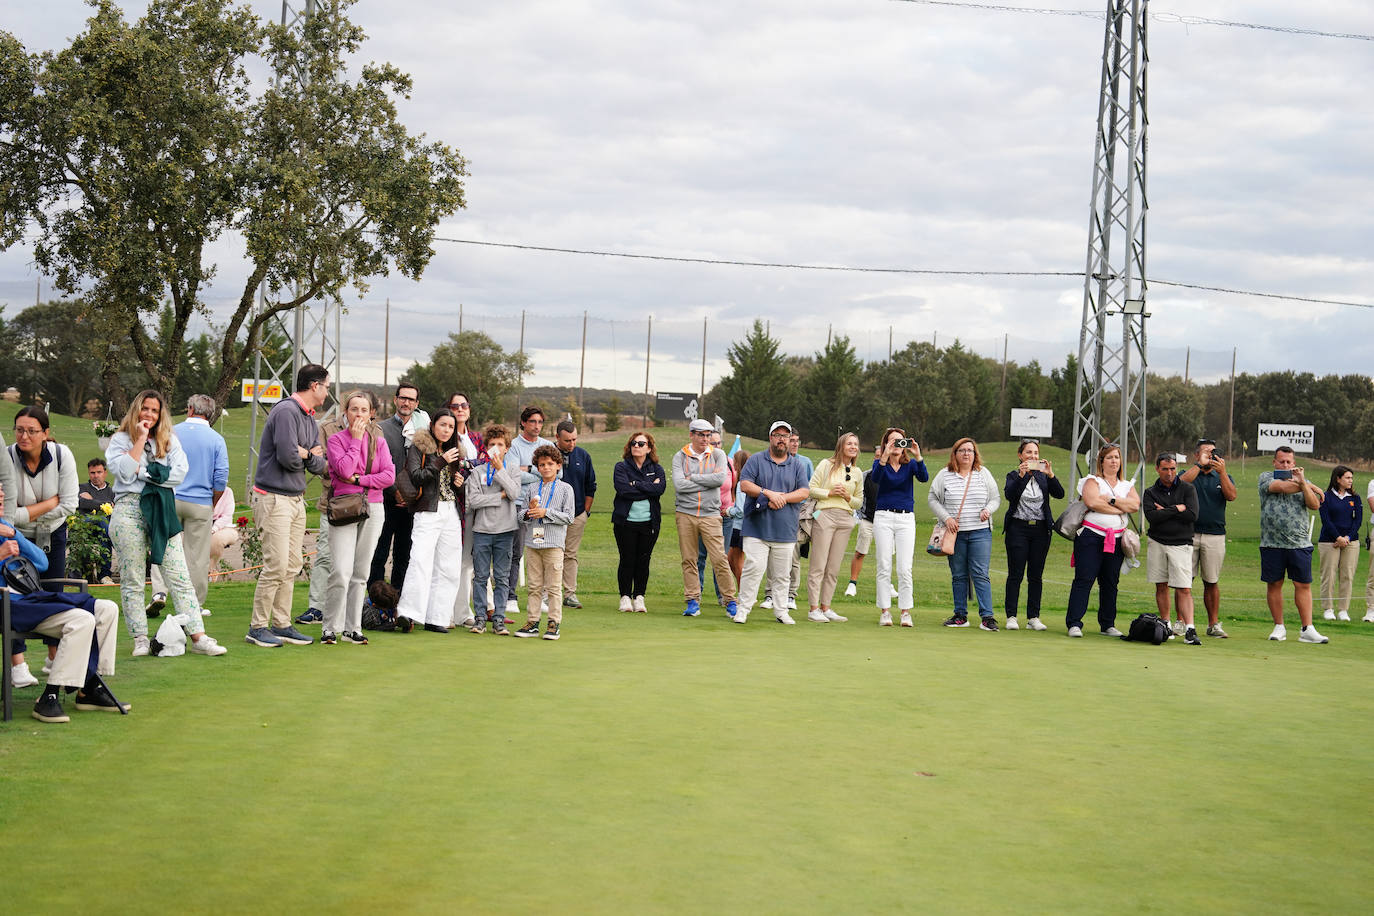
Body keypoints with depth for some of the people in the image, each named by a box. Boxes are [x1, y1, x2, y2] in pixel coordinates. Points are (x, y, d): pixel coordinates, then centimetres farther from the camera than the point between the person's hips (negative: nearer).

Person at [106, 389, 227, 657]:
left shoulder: (169, 440, 14)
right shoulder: (120, 440, 7)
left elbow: (179, 473, -1)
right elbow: (123, 472, -11)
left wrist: (142, 471, -6)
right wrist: (140, 440, -8)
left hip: (161, 512, 2)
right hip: (129, 511, -2)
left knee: (180, 576, -3)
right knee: (132, 580, 2)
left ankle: (198, 637, -6)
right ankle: (140, 639, 9)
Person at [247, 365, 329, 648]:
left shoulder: (310, 420, 16)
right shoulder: (286, 411, -14)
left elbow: (317, 463, 11)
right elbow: (288, 458, -23)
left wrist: (313, 457, -11)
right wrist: (309, 453, -2)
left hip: (297, 499, 10)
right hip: (274, 498, -9)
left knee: (292, 567, 10)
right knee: (276, 565, -10)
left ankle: (281, 624, 16)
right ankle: (257, 627, -2)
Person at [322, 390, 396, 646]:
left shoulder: (379, 442, 10)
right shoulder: (336, 439, 1)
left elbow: (389, 476, -1)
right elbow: (344, 470, -15)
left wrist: (359, 480, -9)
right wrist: (356, 440, -8)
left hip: (372, 509, 3)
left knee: (361, 573, 6)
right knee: (341, 572, -13)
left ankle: (352, 628, 12)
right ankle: (331, 627, -3)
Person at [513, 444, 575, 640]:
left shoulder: (565, 489, 2)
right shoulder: (531, 488, 11)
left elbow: (568, 517, -4)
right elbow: (521, 512, 12)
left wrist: (546, 512, -12)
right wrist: (529, 513, -10)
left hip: (554, 543, -3)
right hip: (533, 542, 3)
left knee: (553, 587, -2)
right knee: (534, 585, 7)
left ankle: (554, 624, 3)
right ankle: (532, 623, 12)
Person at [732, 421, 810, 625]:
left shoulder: (797, 465, 14)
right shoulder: (756, 460, 8)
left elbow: (805, 492, 4)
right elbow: (744, 485, -3)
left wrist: (783, 498, -11)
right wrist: (769, 493, -14)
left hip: (786, 530, 2)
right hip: (757, 528, -2)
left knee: (781, 574, 6)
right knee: (753, 568, -10)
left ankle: (780, 611, 15)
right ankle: (743, 608, -4)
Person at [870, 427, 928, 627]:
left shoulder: (910, 464, 6)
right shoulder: (880, 462, 3)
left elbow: (924, 478, -12)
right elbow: (875, 478, -19)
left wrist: (918, 456, -24)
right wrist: (885, 457, -32)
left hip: (906, 519, 1)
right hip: (883, 517, -1)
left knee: (905, 569, -2)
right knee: (884, 567, -1)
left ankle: (906, 612, 4)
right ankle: (885, 612, 5)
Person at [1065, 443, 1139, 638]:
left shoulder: (1127, 485, 17)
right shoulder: (1093, 481, 3)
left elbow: (1135, 504, -1)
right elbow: (1092, 502, -16)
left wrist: (1112, 500, -11)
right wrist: (1120, 509, -7)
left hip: (1116, 539, 5)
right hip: (1091, 536, -5)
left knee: (1110, 582, 7)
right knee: (1084, 579, -9)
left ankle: (1108, 624, 14)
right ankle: (1074, 623, -11)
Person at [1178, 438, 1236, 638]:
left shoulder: (1223, 477, 14)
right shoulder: (1189, 473, 10)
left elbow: (1231, 496, -5)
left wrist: (1222, 471, -14)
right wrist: (1200, 464, -13)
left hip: (1215, 536, 1)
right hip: (1188, 533, -1)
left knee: (1212, 582, 3)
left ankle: (1214, 624, 8)